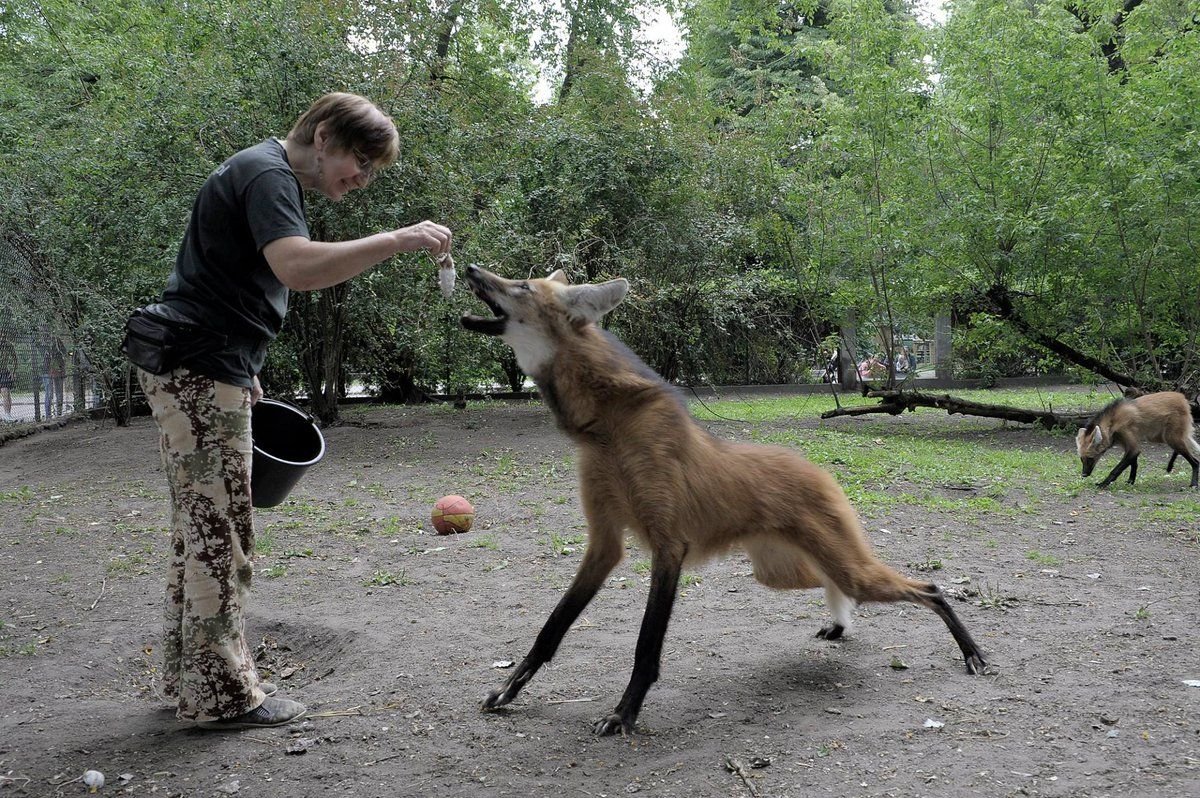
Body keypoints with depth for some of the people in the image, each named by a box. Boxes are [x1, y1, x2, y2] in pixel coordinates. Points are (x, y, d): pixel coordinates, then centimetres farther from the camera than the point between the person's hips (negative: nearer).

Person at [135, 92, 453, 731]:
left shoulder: (266, 174, 20)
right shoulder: (267, 174, -13)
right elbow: (297, 268, -31)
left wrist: (243, 367, 24)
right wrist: (399, 241, -30)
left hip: (198, 371, 11)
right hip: (201, 372, -11)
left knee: (200, 526, 13)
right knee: (220, 530, -6)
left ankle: (190, 677, 22)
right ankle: (220, 694, 1)